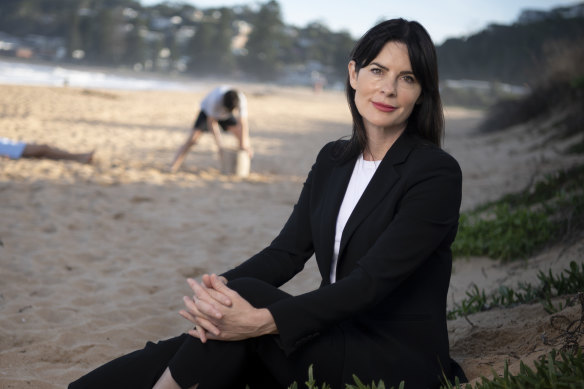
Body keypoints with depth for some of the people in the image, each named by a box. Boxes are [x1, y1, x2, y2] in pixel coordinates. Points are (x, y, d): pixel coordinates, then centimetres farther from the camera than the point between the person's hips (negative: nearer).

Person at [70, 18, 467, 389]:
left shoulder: (438, 174, -13)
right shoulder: (333, 160, 9)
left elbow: (372, 281, -22)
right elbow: (287, 251, 0)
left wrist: (263, 320, -31)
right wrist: (219, 288, -22)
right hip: (335, 338, 6)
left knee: (248, 296, -27)